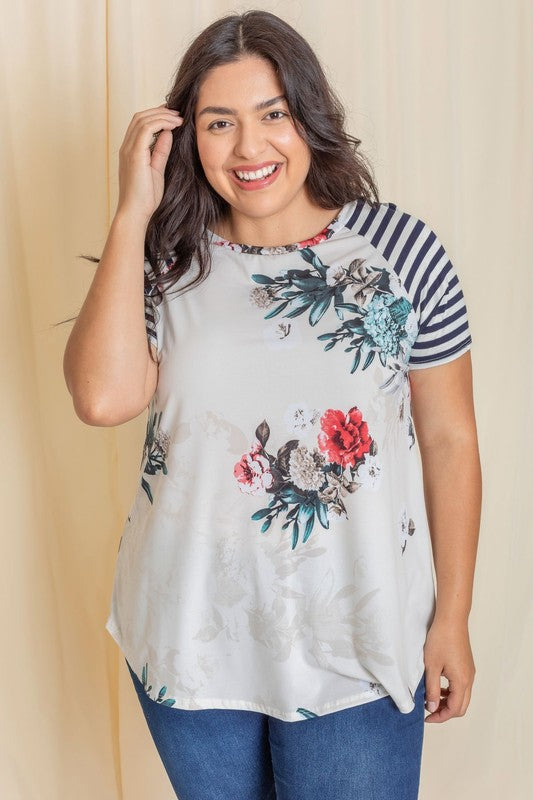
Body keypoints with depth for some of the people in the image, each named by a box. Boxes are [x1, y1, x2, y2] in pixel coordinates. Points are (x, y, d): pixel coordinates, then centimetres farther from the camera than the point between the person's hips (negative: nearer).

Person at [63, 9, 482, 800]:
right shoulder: (167, 260, -3)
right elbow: (105, 398, -20)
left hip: (356, 646, -2)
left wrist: (453, 619, -2)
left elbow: (449, 439, -4)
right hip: (189, 639, 3)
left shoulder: (401, 248, -9)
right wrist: (132, 214, -17)